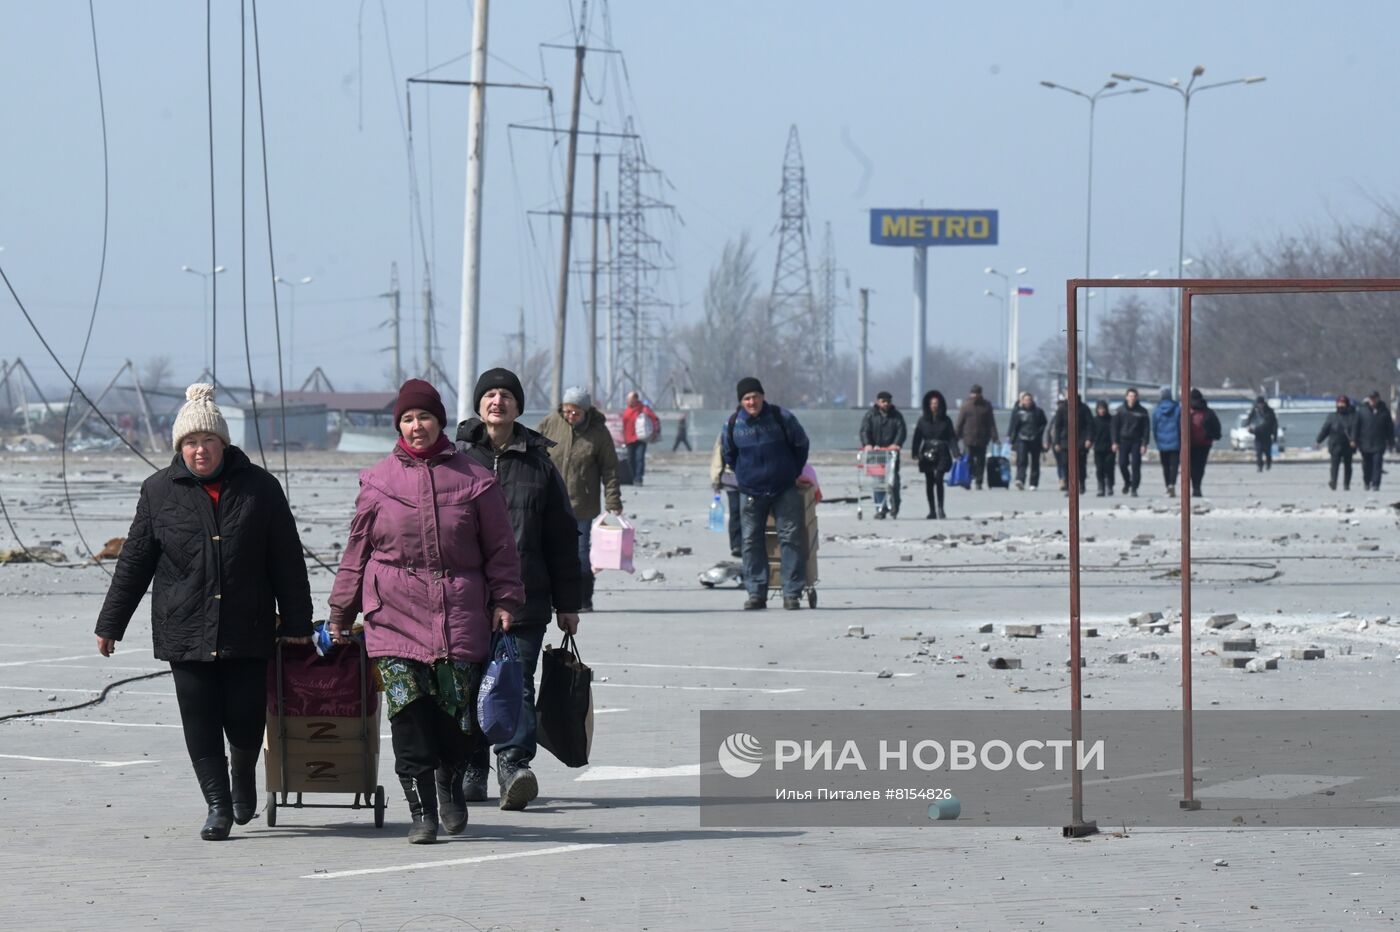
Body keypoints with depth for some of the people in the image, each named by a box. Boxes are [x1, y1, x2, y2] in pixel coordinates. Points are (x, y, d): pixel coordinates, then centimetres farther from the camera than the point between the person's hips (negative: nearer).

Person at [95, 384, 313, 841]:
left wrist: (297, 623, 4)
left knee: (245, 719, -1)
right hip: (184, 629, 1)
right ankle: (217, 803, 9)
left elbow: (288, 562, 6)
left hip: (248, 630, -1)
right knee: (201, 722, -1)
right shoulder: (159, 491, 4)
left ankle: (243, 776, 29)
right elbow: (134, 562, 9)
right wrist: (110, 623, 9)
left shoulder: (258, 487, 2)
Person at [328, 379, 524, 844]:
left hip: (460, 614, 0)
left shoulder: (473, 479, 7)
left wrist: (505, 600, 3)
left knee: (459, 711, -2)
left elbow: (500, 548, 12)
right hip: (394, 614, 0)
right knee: (408, 715, -8)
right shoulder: (377, 481, 8)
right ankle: (422, 812, -2)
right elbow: (357, 549, 14)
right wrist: (340, 611, 16)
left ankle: (452, 782, 27)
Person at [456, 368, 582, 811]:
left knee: (516, 682, -10)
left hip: (524, 597, 0)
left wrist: (567, 603, 13)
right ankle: (470, 771, 12)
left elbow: (562, 537, 15)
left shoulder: (538, 463, 11)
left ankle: (514, 764, -17)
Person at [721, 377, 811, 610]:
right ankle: (756, 593, 7)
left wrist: (794, 473, 8)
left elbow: (801, 444, 7)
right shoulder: (733, 424, -4)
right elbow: (729, 454, 15)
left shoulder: (781, 418, -8)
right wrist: (744, 475, 12)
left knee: (791, 538, -5)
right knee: (752, 542, 1)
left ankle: (792, 593, -2)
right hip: (750, 492, 2)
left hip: (784, 489, -1)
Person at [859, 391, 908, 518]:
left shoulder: (896, 416, 8)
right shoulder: (870, 415, 7)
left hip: (891, 451, 0)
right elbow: (864, 430, -3)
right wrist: (867, 444, -21)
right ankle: (880, 508, 4)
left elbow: (902, 431, -1)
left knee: (893, 480, -7)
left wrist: (896, 444, -19)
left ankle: (894, 506, -1)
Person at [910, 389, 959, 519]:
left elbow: (952, 437, 1)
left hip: (941, 454, -2)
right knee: (929, 482, 5)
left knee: (938, 478, -17)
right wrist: (915, 453, -4)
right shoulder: (923, 420, 7)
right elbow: (917, 437, 5)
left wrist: (955, 453, -9)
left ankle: (940, 508, -13)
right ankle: (932, 510, 11)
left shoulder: (946, 420, 4)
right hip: (927, 453, 2)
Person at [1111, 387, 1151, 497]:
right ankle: (1127, 482, 25)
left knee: (1136, 465, -7)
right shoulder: (1120, 410, 3)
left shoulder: (1142, 411, -1)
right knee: (1122, 464, -2)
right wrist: (1115, 442, -1)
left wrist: (1144, 444, -7)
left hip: (1137, 442, -2)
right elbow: (1115, 426, 5)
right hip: (1124, 441, 2)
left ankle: (1134, 488, -1)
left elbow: (1146, 429, 0)